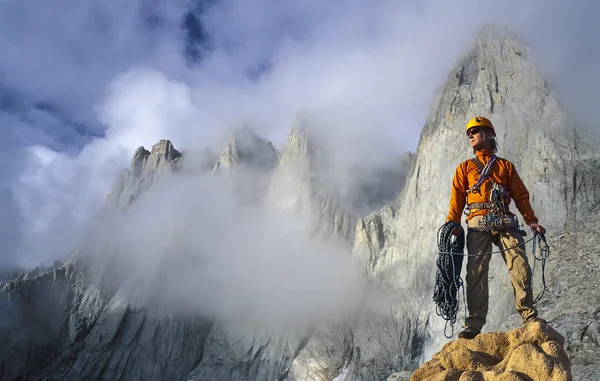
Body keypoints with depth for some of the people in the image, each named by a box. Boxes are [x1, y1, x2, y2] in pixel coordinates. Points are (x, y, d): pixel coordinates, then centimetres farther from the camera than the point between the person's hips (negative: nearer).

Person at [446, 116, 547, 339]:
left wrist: (531, 221, 1)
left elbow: (521, 196, 15)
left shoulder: (506, 166, 21)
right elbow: (457, 198, 8)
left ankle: (529, 315, -4)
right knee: (476, 273, -8)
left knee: (521, 268, -11)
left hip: (505, 222, 1)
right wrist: (452, 224, -7)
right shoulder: (465, 168, 20)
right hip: (478, 224, 0)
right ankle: (474, 322, -7)